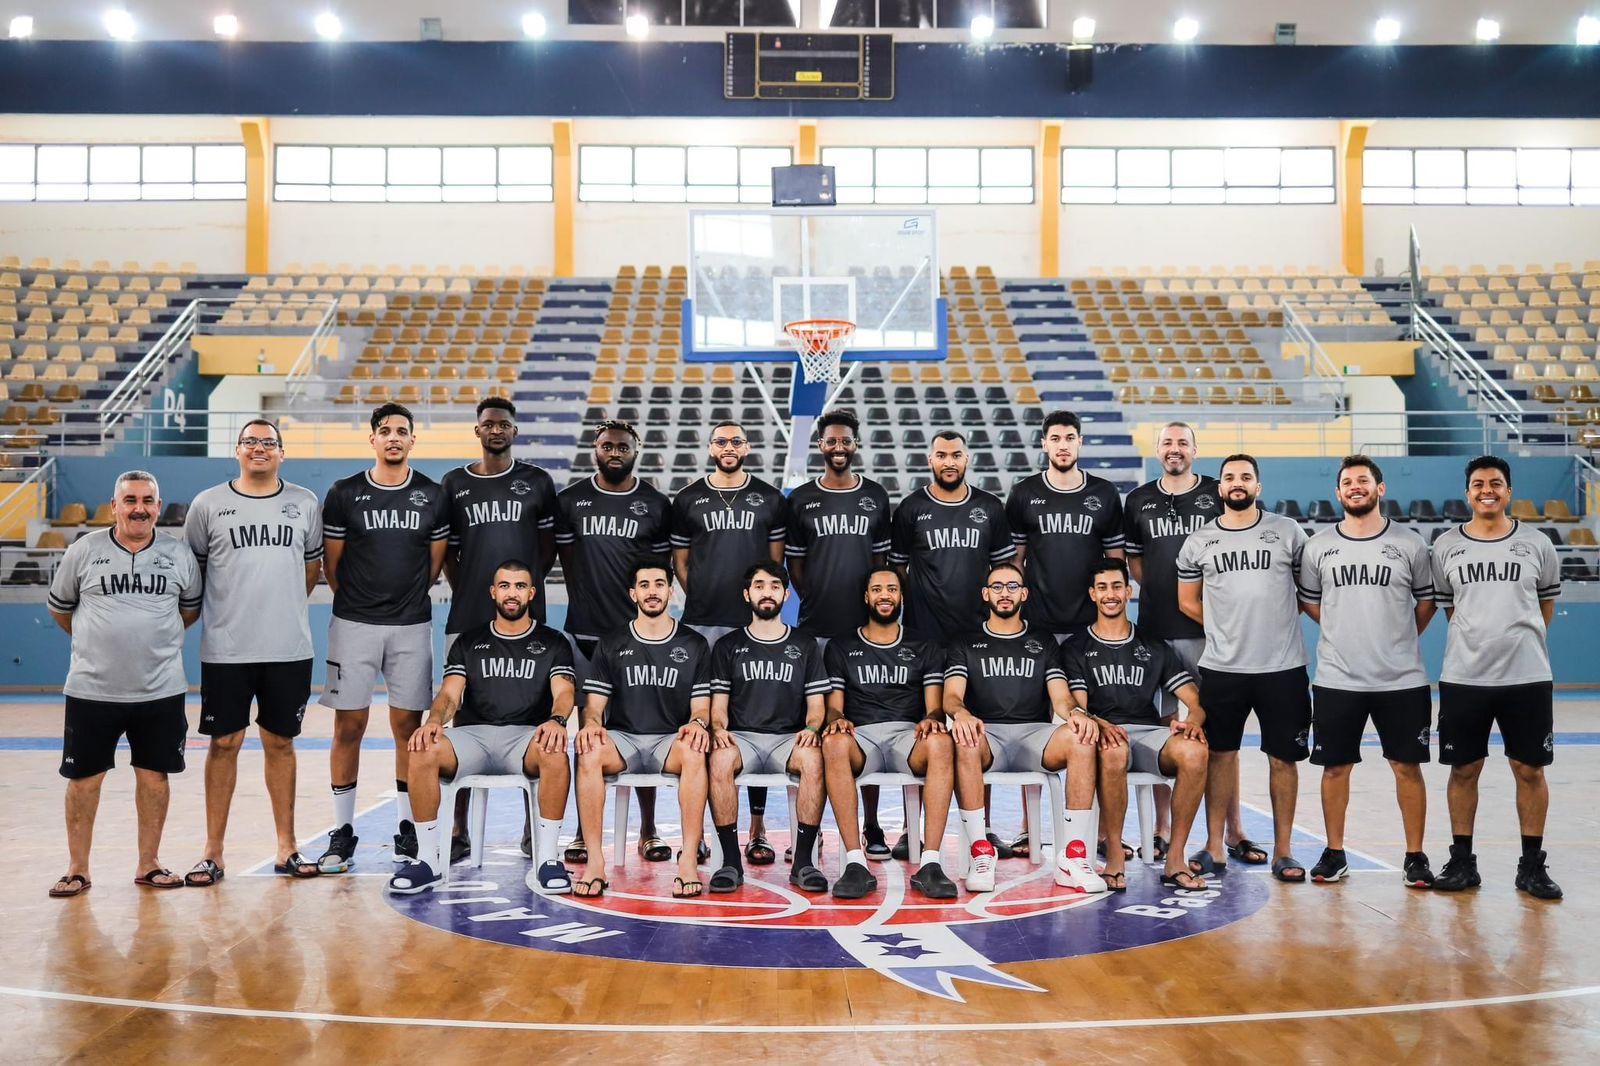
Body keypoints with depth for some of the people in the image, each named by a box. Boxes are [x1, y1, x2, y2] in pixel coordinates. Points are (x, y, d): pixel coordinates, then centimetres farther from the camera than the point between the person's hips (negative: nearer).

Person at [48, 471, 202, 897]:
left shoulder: (179, 554, 2)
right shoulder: (84, 550, -2)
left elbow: (191, 608, 17)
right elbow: (60, 607, 11)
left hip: (161, 690, 1)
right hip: (92, 689, -1)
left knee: (154, 775, 7)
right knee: (84, 779, 5)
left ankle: (149, 864, 21)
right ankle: (77, 869, 19)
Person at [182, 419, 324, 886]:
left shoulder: (305, 503, 5)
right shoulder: (208, 505, 1)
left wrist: (281, 605, 12)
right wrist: (227, 610, 9)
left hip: (290, 649, 1)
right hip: (225, 650, -1)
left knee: (280, 742, 9)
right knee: (224, 743, 4)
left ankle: (287, 847, 18)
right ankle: (213, 852, 13)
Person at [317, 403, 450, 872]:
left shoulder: (433, 496, 4)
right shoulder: (344, 494, 1)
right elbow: (331, 562, 7)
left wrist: (406, 599, 10)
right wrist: (358, 603, 10)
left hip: (412, 626, 1)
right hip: (354, 624, -1)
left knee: (408, 726, 5)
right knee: (348, 726, 1)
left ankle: (407, 828, 16)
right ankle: (342, 832, 10)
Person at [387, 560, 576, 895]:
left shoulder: (552, 642, 14)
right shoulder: (469, 642, 18)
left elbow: (563, 692, -1)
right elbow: (449, 694, 7)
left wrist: (556, 720, -26)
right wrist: (434, 721, -18)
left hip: (527, 735, -2)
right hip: (473, 734, 2)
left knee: (556, 754, -37)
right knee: (422, 752, -30)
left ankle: (547, 860, -28)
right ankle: (427, 860, -19)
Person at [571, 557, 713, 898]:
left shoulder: (694, 645, 11)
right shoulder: (612, 646, 13)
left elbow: (701, 706, 8)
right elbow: (593, 704, 8)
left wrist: (698, 723, -16)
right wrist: (591, 723, -16)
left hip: (671, 741, -1)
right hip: (622, 739, 1)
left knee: (695, 752, -37)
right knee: (589, 753, -34)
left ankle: (689, 860, -36)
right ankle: (594, 861, -33)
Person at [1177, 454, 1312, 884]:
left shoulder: (1288, 532, 2)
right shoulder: (1199, 541, 5)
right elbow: (1188, 602, 13)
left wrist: (1275, 623, 3)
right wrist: (1229, 627, 7)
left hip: (1283, 667, -1)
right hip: (1221, 667, 1)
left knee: (1283, 757, 5)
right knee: (1220, 754, 6)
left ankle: (1282, 851, 15)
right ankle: (1214, 848, 15)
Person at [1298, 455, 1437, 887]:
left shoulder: (1409, 543, 1)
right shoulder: (1318, 546, 3)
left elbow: (1426, 602, 11)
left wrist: (1398, 641, 11)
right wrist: (1350, 633, 11)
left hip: (1402, 680, -1)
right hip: (1336, 679, 1)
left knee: (1407, 766, 4)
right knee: (1335, 767, 7)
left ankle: (1415, 856, 17)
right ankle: (1334, 853, 19)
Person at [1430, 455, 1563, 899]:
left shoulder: (1536, 543, 2)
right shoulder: (1445, 545, 2)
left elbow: (1547, 602, 15)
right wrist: (1477, 641, 9)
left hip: (1527, 678, 0)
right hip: (1462, 678, 0)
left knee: (1529, 770, 5)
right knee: (1463, 770, 6)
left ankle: (1532, 866, 18)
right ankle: (1462, 862, 18)